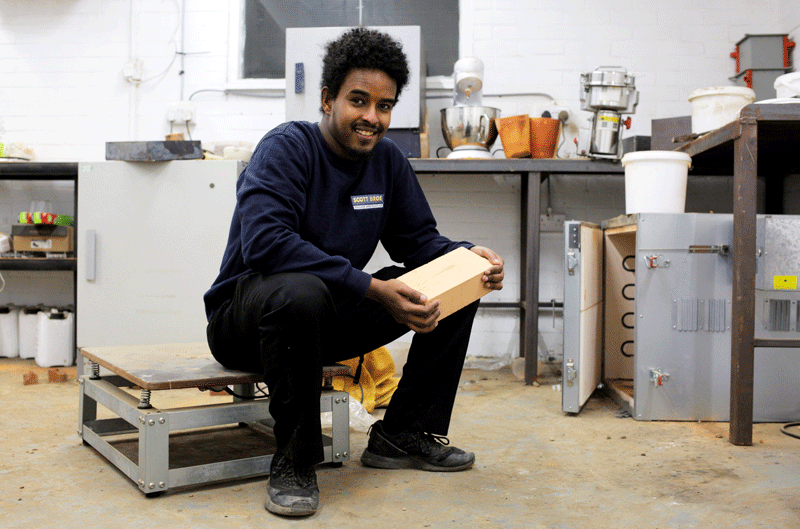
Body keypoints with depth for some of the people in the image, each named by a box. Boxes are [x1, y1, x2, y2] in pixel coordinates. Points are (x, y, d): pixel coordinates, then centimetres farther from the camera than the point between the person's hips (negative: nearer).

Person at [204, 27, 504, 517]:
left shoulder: (388, 159, 3)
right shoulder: (287, 147, -18)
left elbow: (417, 238, 9)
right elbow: (265, 243, -33)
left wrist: (467, 258, -14)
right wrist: (371, 288, -37)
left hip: (334, 315, 7)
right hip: (246, 315, -6)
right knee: (302, 292, -42)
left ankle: (403, 435, 5)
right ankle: (294, 463, -21)